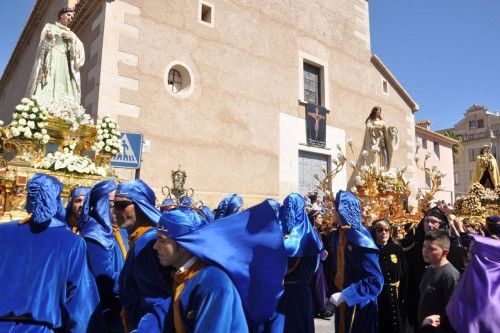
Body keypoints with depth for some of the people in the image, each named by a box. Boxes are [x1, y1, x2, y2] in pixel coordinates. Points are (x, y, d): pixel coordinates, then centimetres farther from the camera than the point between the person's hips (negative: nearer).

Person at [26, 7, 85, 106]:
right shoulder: (50, 27, 17)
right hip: (52, 60, -3)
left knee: (64, 90, -12)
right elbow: (43, 46, 5)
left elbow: (80, 49, 12)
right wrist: (48, 39, -16)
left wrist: (71, 39, -3)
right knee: (47, 88, -17)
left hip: (65, 64, 3)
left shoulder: (71, 34, 25)